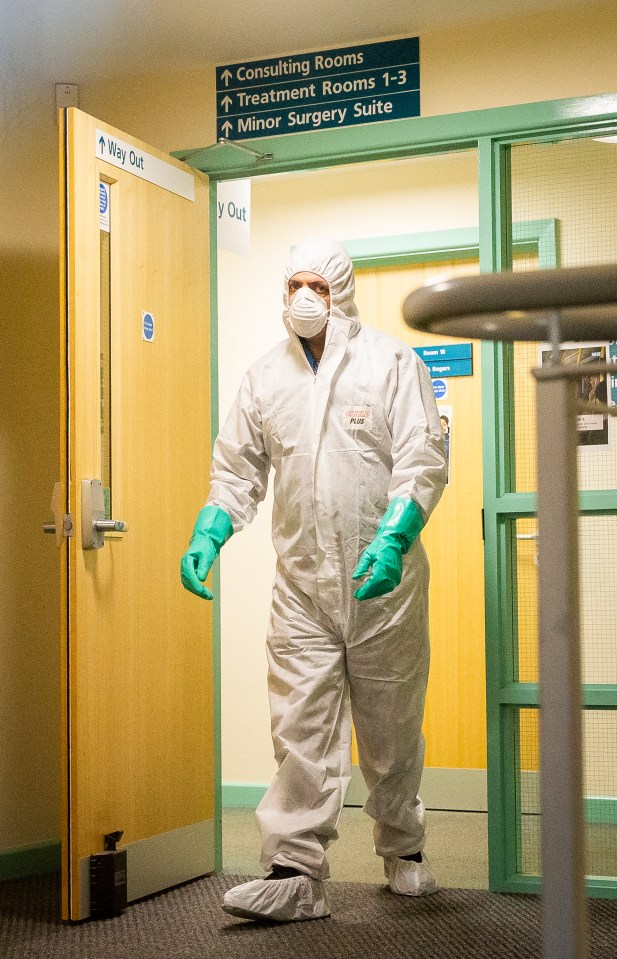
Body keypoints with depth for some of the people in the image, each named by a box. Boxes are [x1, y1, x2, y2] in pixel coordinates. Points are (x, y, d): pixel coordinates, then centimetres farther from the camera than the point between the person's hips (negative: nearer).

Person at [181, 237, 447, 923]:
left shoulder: (391, 363, 0)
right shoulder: (263, 377, 10)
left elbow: (423, 461, -8)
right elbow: (237, 471, 13)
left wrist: (393, 538, -23)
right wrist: (207, 536, -4)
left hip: (386, 582, -2)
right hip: (301, 584, 2)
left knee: (392, 728, 10)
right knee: (301, 730, -4)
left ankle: (402, 850, 29)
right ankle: (294, 873, 0)